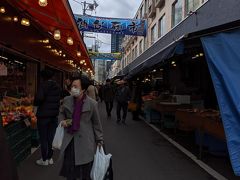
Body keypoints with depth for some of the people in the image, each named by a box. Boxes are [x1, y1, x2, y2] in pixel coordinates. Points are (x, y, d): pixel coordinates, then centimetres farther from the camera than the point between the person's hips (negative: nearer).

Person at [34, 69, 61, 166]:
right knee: (51, 137, 14)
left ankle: (44, 160, 16)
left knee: (43, 138, 7)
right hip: (54, 115, 6)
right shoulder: (57, 86, 6)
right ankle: (50, 158, 25)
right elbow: (59, 100, 9)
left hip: (43, 115, -6)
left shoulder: (44, 85, -13)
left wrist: (36, 103, -6)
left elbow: (39, 97, -25)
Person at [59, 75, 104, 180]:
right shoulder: (66, 100, 0)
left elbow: (96, 123, -1)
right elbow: (61, 113, 19)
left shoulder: (92, 103, -8)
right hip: (69, 140, 3)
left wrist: (99, 140, 1)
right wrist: (62, 121, -3)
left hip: (85, 142, -2)